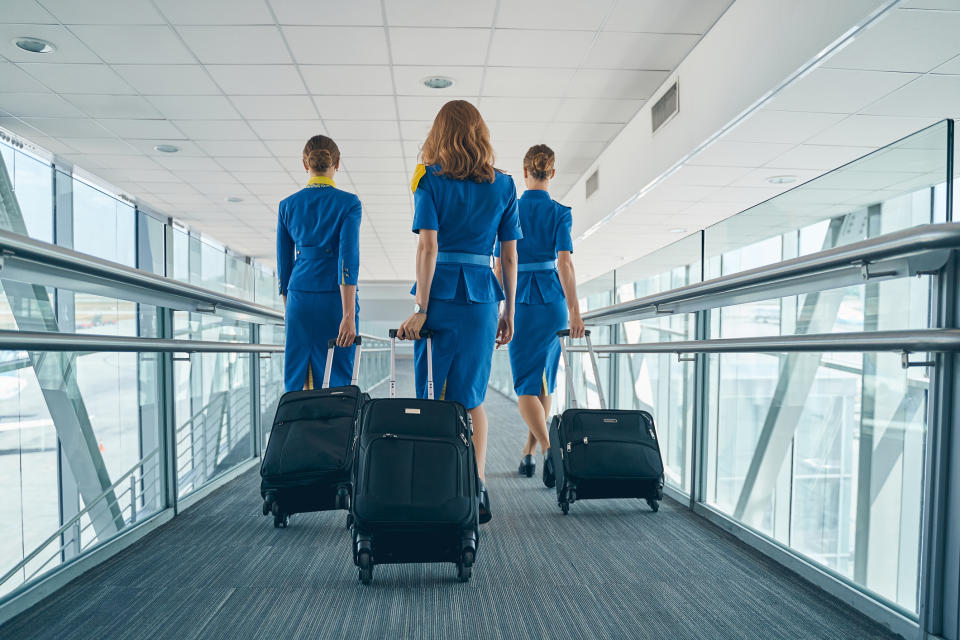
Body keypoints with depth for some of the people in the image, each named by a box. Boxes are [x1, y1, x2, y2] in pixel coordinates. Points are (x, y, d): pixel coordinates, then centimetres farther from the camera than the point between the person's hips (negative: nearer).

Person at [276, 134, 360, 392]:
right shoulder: (348, 203, -4)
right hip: (335, 298, -3)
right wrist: (349, 316, -18)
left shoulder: (288, 205, 6)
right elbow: (348, 258, -15)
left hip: (300, 297, 3)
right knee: (336, 381, 5)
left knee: (297, 382, 9)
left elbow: (283, 262, 10)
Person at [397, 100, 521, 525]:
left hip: (440, 294, -2)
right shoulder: (503, 185, 8)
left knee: (430, 395, 7)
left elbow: (428, 245, -10)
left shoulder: (429, 179, 0)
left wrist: (420, 308, -10)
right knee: (471, 398, 11)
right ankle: (476, 488, 7)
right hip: (481, 295, 3)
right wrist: (508, 312, 13)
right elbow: (509, 256, 8)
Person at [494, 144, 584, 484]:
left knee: (526, 382, 0)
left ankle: (548, 449, -19)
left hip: (520, 299, -1)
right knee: (544, 380, 15)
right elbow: (564, 263, -9)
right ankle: (528, 452, 23)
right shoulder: (560, 212, 0)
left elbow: (501, 264, -1)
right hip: (552, 300, 2)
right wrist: (574, 312, -10)